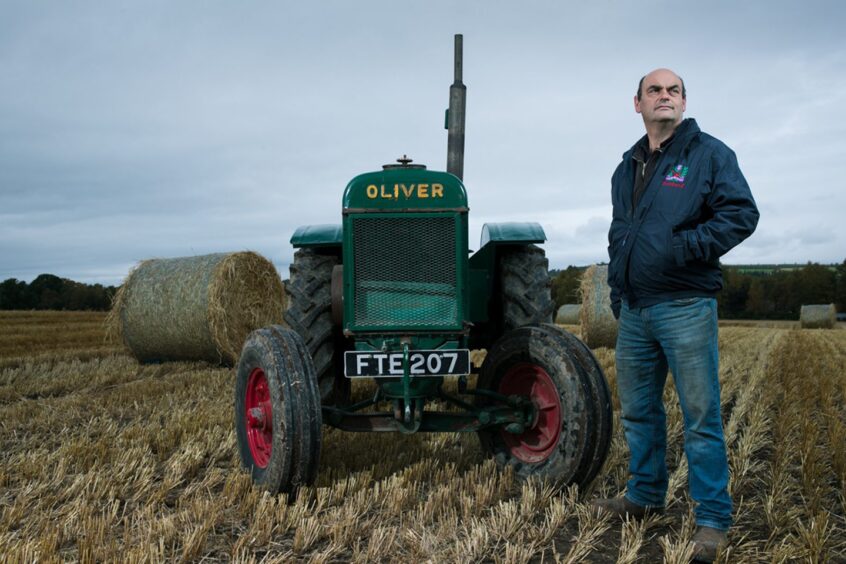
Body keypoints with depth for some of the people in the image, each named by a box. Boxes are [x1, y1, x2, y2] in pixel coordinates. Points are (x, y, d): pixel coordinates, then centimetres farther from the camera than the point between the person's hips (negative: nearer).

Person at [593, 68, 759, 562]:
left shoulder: (709, 153, -2)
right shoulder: (627, 168, 17)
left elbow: (742, 213, -11)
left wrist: (689, 247, -23)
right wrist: (617, 290, 18)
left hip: (685, 307, -6)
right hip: (635, 309, 7)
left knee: (701, 415, -2)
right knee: (638, 409, 15)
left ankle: (714, 520, 9)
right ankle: (645, 495, 31)